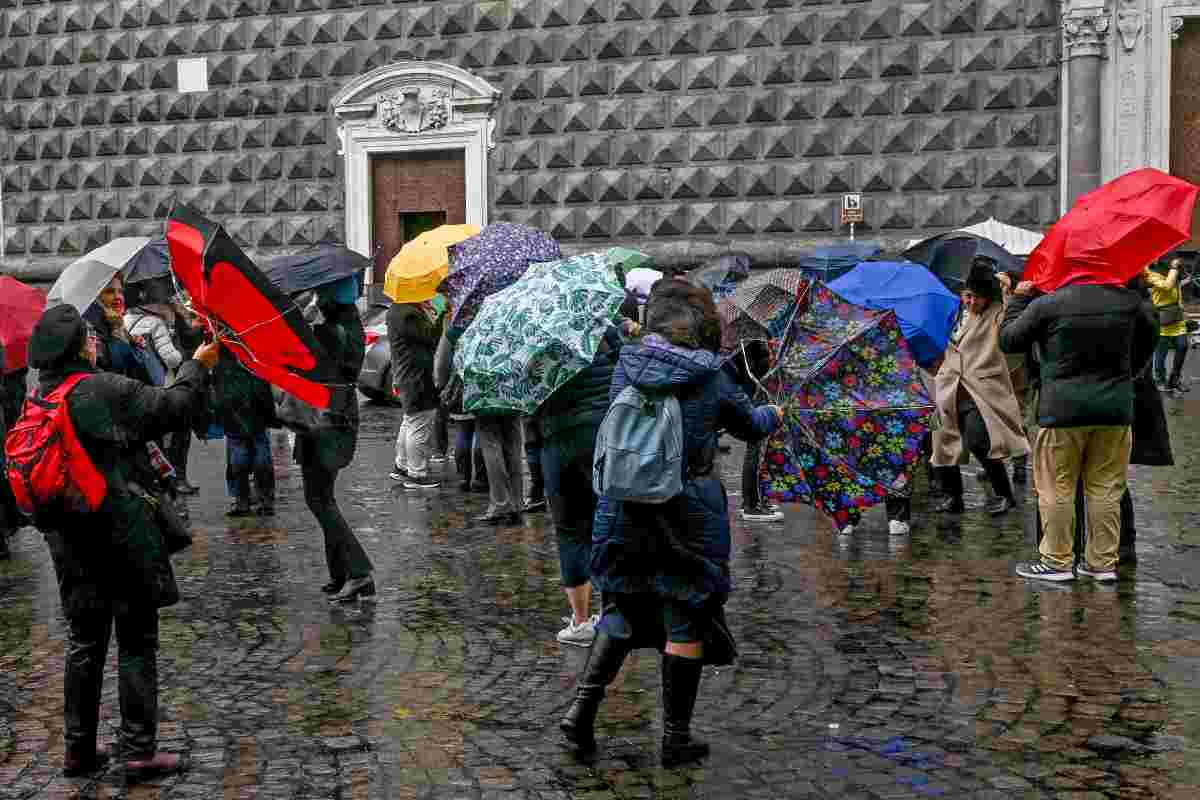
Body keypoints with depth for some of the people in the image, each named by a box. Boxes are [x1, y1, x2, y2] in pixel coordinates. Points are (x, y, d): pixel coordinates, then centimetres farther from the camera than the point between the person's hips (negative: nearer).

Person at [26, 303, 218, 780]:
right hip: (119, 532, -6)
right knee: (137, 641, 3)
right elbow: (170, 406, -6)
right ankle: (139, 751, 6)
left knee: (83, 641, 16)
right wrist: (197, 365, 8)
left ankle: (79, 749, 23)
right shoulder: (106, 389, -14)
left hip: (66, 535, 7)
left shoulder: (38, 398, 5)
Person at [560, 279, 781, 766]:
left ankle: (582, 706, 6)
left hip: (624, 506, 3)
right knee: (685, 616, 9)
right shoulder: (712, 377, -7)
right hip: (688, 510, -3)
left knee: (623, 607, 19)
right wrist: (773, 415, 32)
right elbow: (749, 427, 9)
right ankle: (675, 735, 16)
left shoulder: (627, 365, -1)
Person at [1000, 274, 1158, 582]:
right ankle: (1102, 563, 17)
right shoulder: (1129, 300, 2)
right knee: (1105, 490, 11)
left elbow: (1008, 341, 1)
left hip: (1063, 409, -4)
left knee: (1057, 490, 7)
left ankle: (1057, 562, 12)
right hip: (1116, 407, 4)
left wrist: (1018, 299, 13)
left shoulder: (1045, 305, -9)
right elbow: (1150, 335, 21)